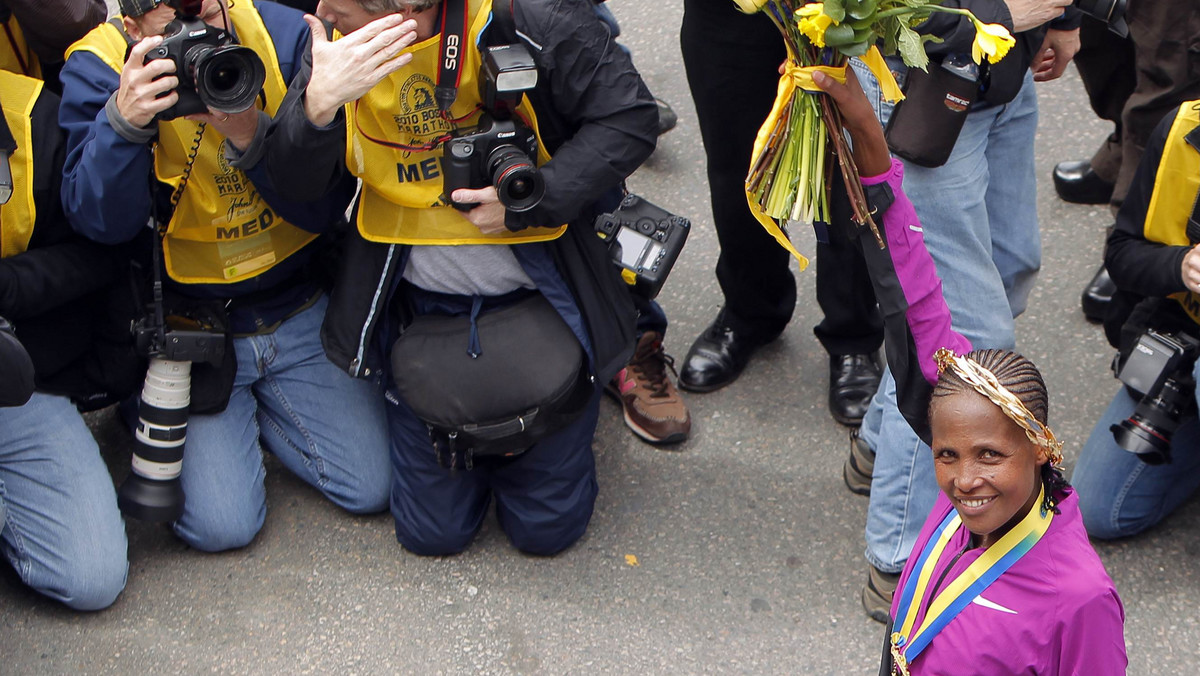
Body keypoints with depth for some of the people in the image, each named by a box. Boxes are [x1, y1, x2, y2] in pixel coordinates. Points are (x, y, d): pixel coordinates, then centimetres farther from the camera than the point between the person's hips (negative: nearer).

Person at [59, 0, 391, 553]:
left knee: (371, 488, -2)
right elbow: (100, 223, -22)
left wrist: (254, 140, -29)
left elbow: (327, 208, -12)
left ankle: (261, 408, 25)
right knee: (221, 524, -12)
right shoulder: (98, 68, -13)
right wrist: (123, 121, -37)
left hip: (298, 313, 2)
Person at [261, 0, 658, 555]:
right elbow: (291, 181, -12)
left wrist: (529, 201, -24)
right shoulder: (343, 48, -9)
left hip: (540, 300, -3)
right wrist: (318, 103, -33)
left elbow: (630, 117, -15)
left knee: (547, 527, 6)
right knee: (430, 531, 7)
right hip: (422, 308, 3)